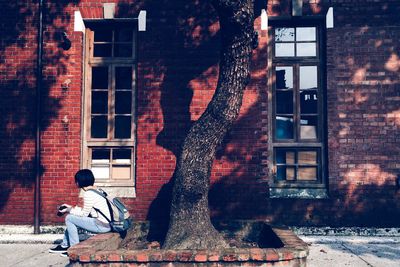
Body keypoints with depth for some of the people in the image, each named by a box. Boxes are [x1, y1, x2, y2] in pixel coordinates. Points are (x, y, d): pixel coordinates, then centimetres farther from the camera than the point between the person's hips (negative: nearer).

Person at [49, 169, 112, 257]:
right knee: (72, 218, 20)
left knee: (69, 218, -4)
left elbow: (84, 214, -11)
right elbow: (86, 210, 17)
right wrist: (71, 208, 17)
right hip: (106, 224, 10)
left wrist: (68, 210, 0)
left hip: (102, 226, -10)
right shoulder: (95, 190, 12)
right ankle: (64, 245, 28)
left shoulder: (89, 194, -17)